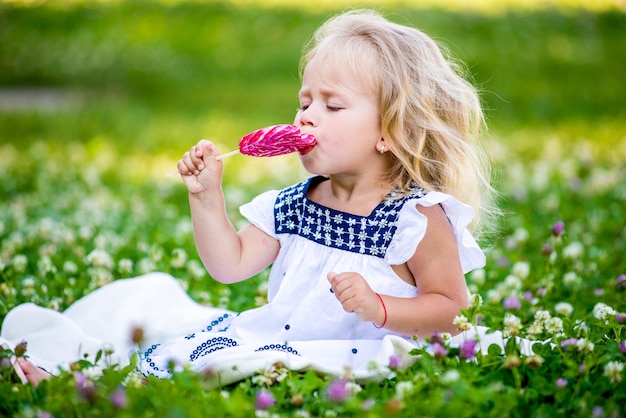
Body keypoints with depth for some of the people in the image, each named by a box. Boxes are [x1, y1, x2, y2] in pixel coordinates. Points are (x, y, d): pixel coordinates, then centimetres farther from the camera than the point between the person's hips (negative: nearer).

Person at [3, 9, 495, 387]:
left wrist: (380, 308, -22)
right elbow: (231, 265, 10)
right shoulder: (292, 205, 10)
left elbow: (452, 307, -6)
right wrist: (208, 196, -1)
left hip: (343, 359, -7)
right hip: (270, 340, 7)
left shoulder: (417, 218, -9)